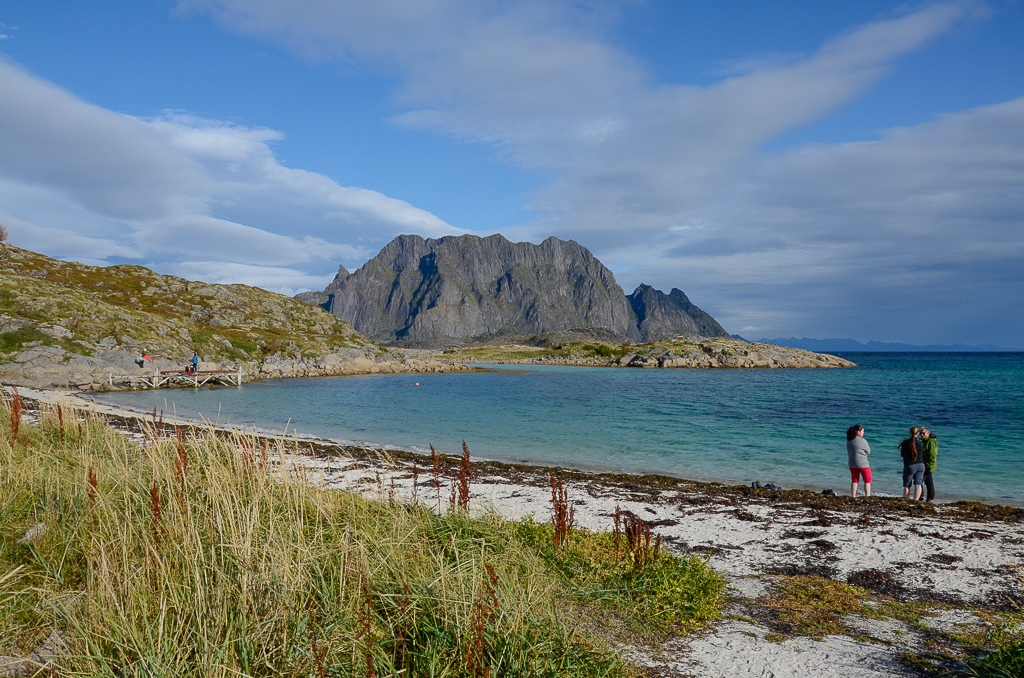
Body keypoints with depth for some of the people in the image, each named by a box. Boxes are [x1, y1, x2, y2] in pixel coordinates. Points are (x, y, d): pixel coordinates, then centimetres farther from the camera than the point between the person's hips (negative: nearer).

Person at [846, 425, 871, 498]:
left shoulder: (849, 441, 4)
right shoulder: (862, 441, -16)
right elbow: (868, 452, -4)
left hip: (852, 464, 6)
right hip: (863, 464, -6)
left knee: (854, 481, 13)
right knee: (867, 481, 9)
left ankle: (853, 497, 11)